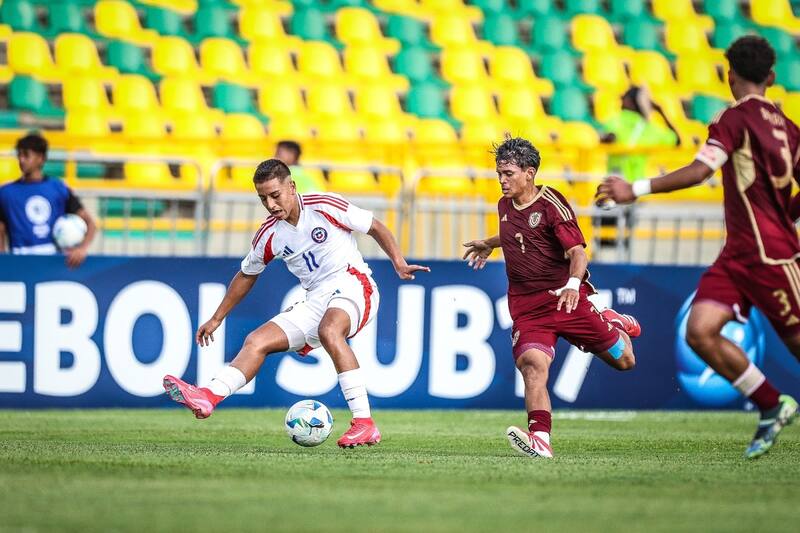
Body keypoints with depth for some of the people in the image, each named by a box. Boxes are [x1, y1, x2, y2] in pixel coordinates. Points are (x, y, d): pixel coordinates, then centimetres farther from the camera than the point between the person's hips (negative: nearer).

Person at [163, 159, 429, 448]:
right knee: (256, 341, -10)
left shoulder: (325, 206, -8)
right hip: (315, 302, 6)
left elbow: (377, 228, 2)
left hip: (352, 285, -6)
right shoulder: (269, 235, 6)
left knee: (328, 330, -37)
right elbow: (247, 275, 22)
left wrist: (400, 264, -10)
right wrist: (216, 319, 24)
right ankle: (209, 397, -28)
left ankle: (364, 424, -41)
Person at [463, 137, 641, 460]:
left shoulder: (551, 204, -10)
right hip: (526, 306, 4)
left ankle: (613, 323, 38)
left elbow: (577, 251, -19)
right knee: (532, 364, -25)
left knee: (623, 360, 4)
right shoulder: (505, 206, 11)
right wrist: (490, 244, 48)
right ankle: (540, 440, -36)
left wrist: (573, 284, -37)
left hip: (565, 297, -4)